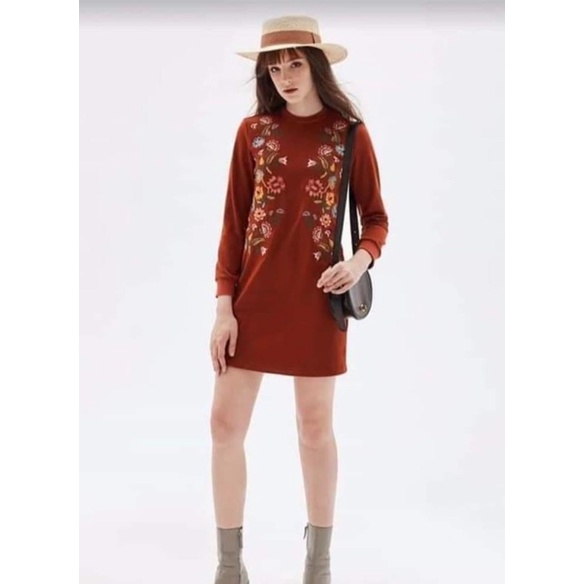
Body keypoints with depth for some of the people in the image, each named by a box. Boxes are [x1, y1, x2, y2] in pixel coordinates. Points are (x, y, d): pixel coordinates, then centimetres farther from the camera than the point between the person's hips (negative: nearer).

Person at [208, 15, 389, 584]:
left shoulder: (349, 134, 0)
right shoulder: (253, 131, 4)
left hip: (316, 298, -1)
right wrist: (224, 305, -3)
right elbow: (233, 223, 3)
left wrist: (360, 259, -17)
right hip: (254, 296, 2)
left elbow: (375, 218, 5)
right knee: (225, 422, 0)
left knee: (315, 426, 8)